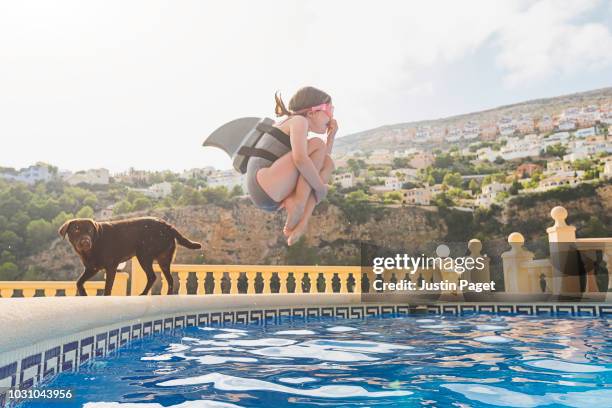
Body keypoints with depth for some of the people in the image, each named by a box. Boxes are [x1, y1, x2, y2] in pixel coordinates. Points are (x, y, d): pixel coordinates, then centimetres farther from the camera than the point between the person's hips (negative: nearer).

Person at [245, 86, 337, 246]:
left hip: (274, 195, 10)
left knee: (328, 163, 11)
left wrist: (331, 134, 21)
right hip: (265, 188, -10)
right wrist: (320, 187, -10)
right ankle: (298, 206, -15)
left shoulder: (298, 134, 25)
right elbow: (300, 159, -22)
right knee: (317, 144, -12)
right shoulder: (299, 120, -3)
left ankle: (301, 222, -9)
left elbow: (321, 162, 29)